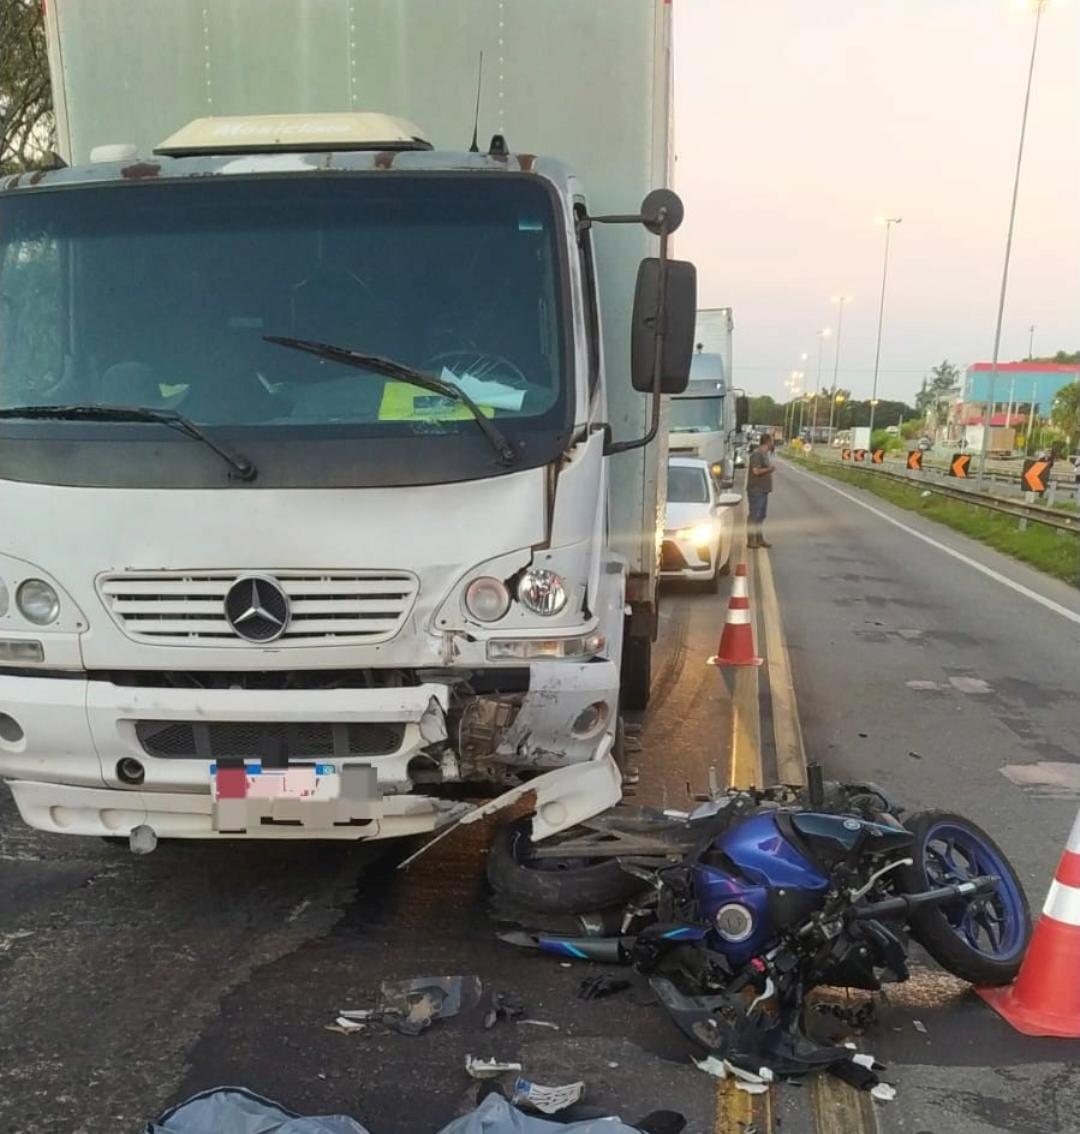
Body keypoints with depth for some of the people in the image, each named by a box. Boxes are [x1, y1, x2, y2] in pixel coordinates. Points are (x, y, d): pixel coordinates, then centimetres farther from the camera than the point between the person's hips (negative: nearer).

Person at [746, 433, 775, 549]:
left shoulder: (765, 454, 15)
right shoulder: (757, 454, -15)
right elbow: (756, 470, -23)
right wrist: (769, 469, -11)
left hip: (763, 490, 10)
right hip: (756, 490, -10)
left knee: (761, 516, 15)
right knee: (754, 515, -5)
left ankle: (759, 539, 22)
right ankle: (750, 540, -1)